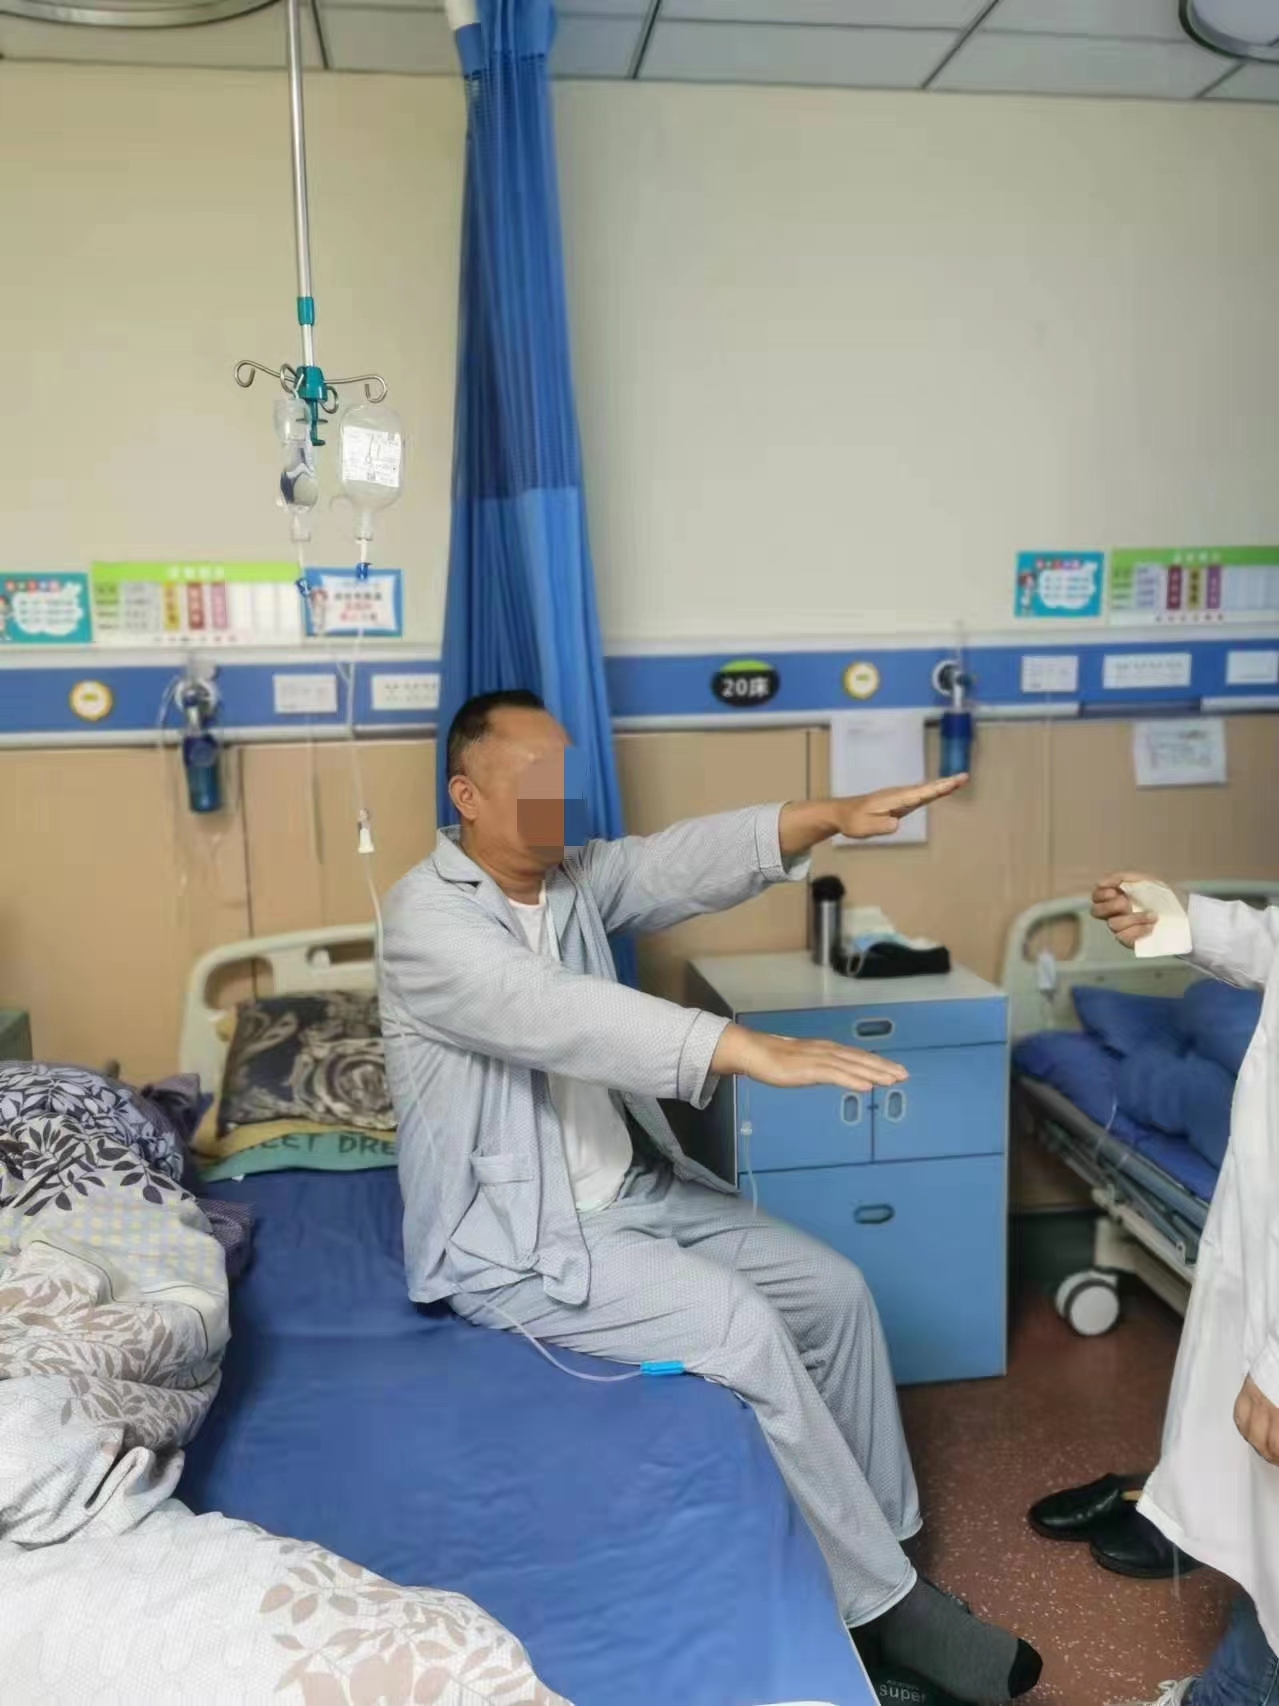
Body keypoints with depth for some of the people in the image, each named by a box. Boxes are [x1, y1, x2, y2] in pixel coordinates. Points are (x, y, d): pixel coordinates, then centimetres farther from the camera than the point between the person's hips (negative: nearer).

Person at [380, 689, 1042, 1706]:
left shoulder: (574, 877, 4)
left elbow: (682, 863, -10)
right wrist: (746, 1049, -44)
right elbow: (556, 1013, -35)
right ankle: (883, 1599, -2)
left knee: (834, 1290, 0)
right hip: (516, 1237, -8)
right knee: (744, 1329, -21)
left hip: (634, 1191, 8)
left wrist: (828, 817, -27)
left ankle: (882, 1539, 18)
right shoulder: (426, 917, -19)